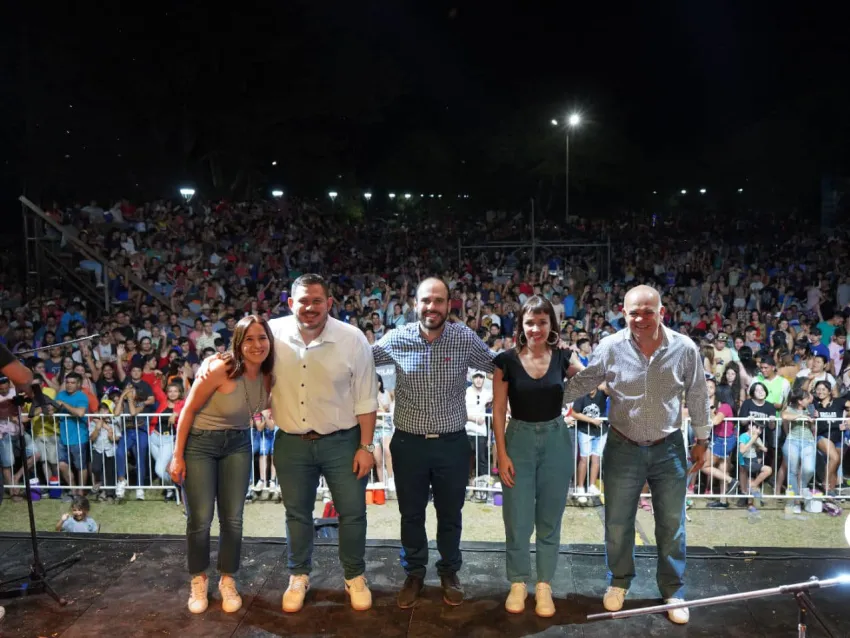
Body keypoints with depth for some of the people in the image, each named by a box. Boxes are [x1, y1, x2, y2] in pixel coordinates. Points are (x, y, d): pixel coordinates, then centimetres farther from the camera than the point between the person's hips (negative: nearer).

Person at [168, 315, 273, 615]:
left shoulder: (267, 376, -8)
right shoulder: (219, 369, -24)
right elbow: (188, 410, -15)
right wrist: (177, 456, -12)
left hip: (238, 445, 4)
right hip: (199, 443, -4)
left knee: (233, 518, 4)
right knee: (200, 519, -2)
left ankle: (227, 580, 23)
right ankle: (198, 581, 22)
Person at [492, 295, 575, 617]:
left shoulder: (562, 359, -3)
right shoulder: (507, 360, -7)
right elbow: (499, 411, -4)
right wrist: (502, 454, -8)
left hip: (556, 441, 1)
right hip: (519, 440, -1)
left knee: (549, 520, 11)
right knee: (518, 519, 5)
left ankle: (544, 586, 27)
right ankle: (518, 582, 26)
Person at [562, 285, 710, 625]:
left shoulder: (685, 349, -12)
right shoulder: (609, 347, -14)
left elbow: (697, 396, 1)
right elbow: (580, 383, -1)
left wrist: (701, 439, 8)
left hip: (669, 448, 0)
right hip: (623, 447, 0)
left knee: (672, 524, 12)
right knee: (617, 522, 12)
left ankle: (674, 591, 32)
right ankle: (619, 581, 37)